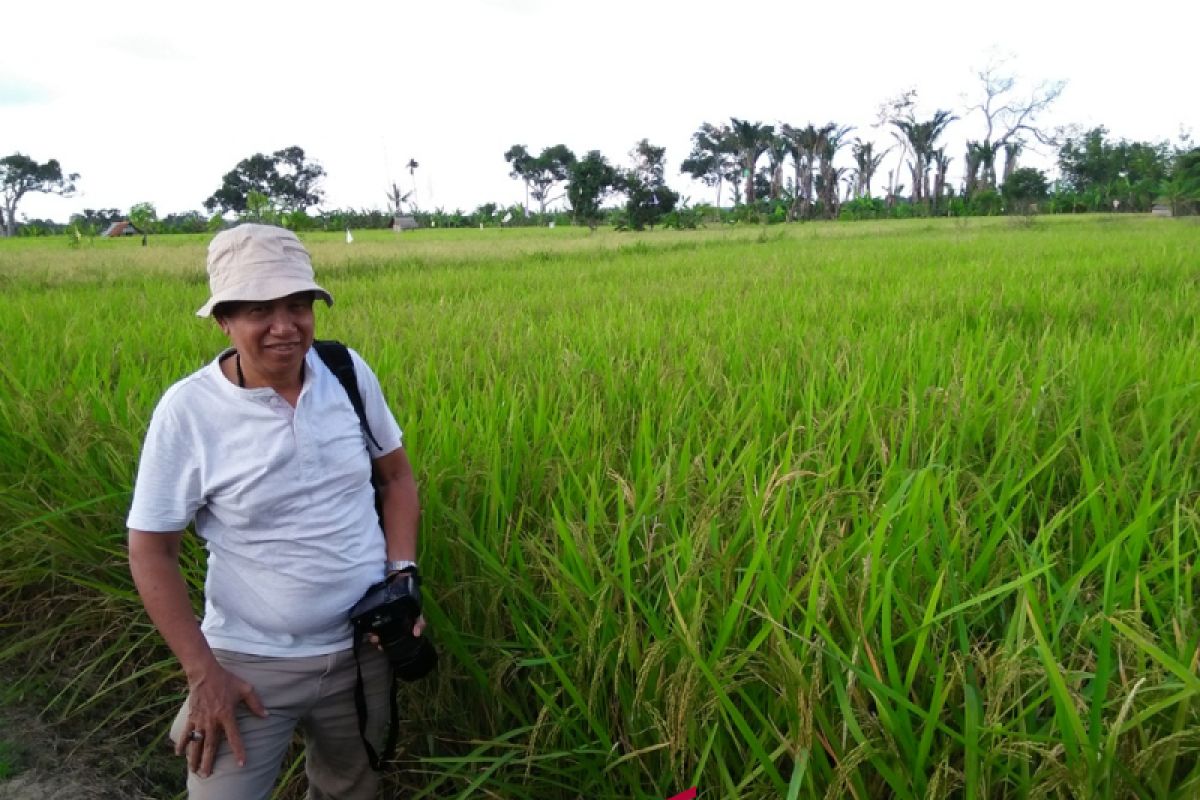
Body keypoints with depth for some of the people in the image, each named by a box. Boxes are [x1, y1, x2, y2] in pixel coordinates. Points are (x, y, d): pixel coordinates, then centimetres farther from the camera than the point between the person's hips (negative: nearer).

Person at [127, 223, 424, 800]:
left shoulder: (349, 372, -8)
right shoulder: (187, 410, -16)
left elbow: (396, 477, 5)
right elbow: (151, 550, -10)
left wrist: (403, 574, -8)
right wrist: (203, 672, -13)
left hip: (365, 649, 3)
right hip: (251, 662, -3)